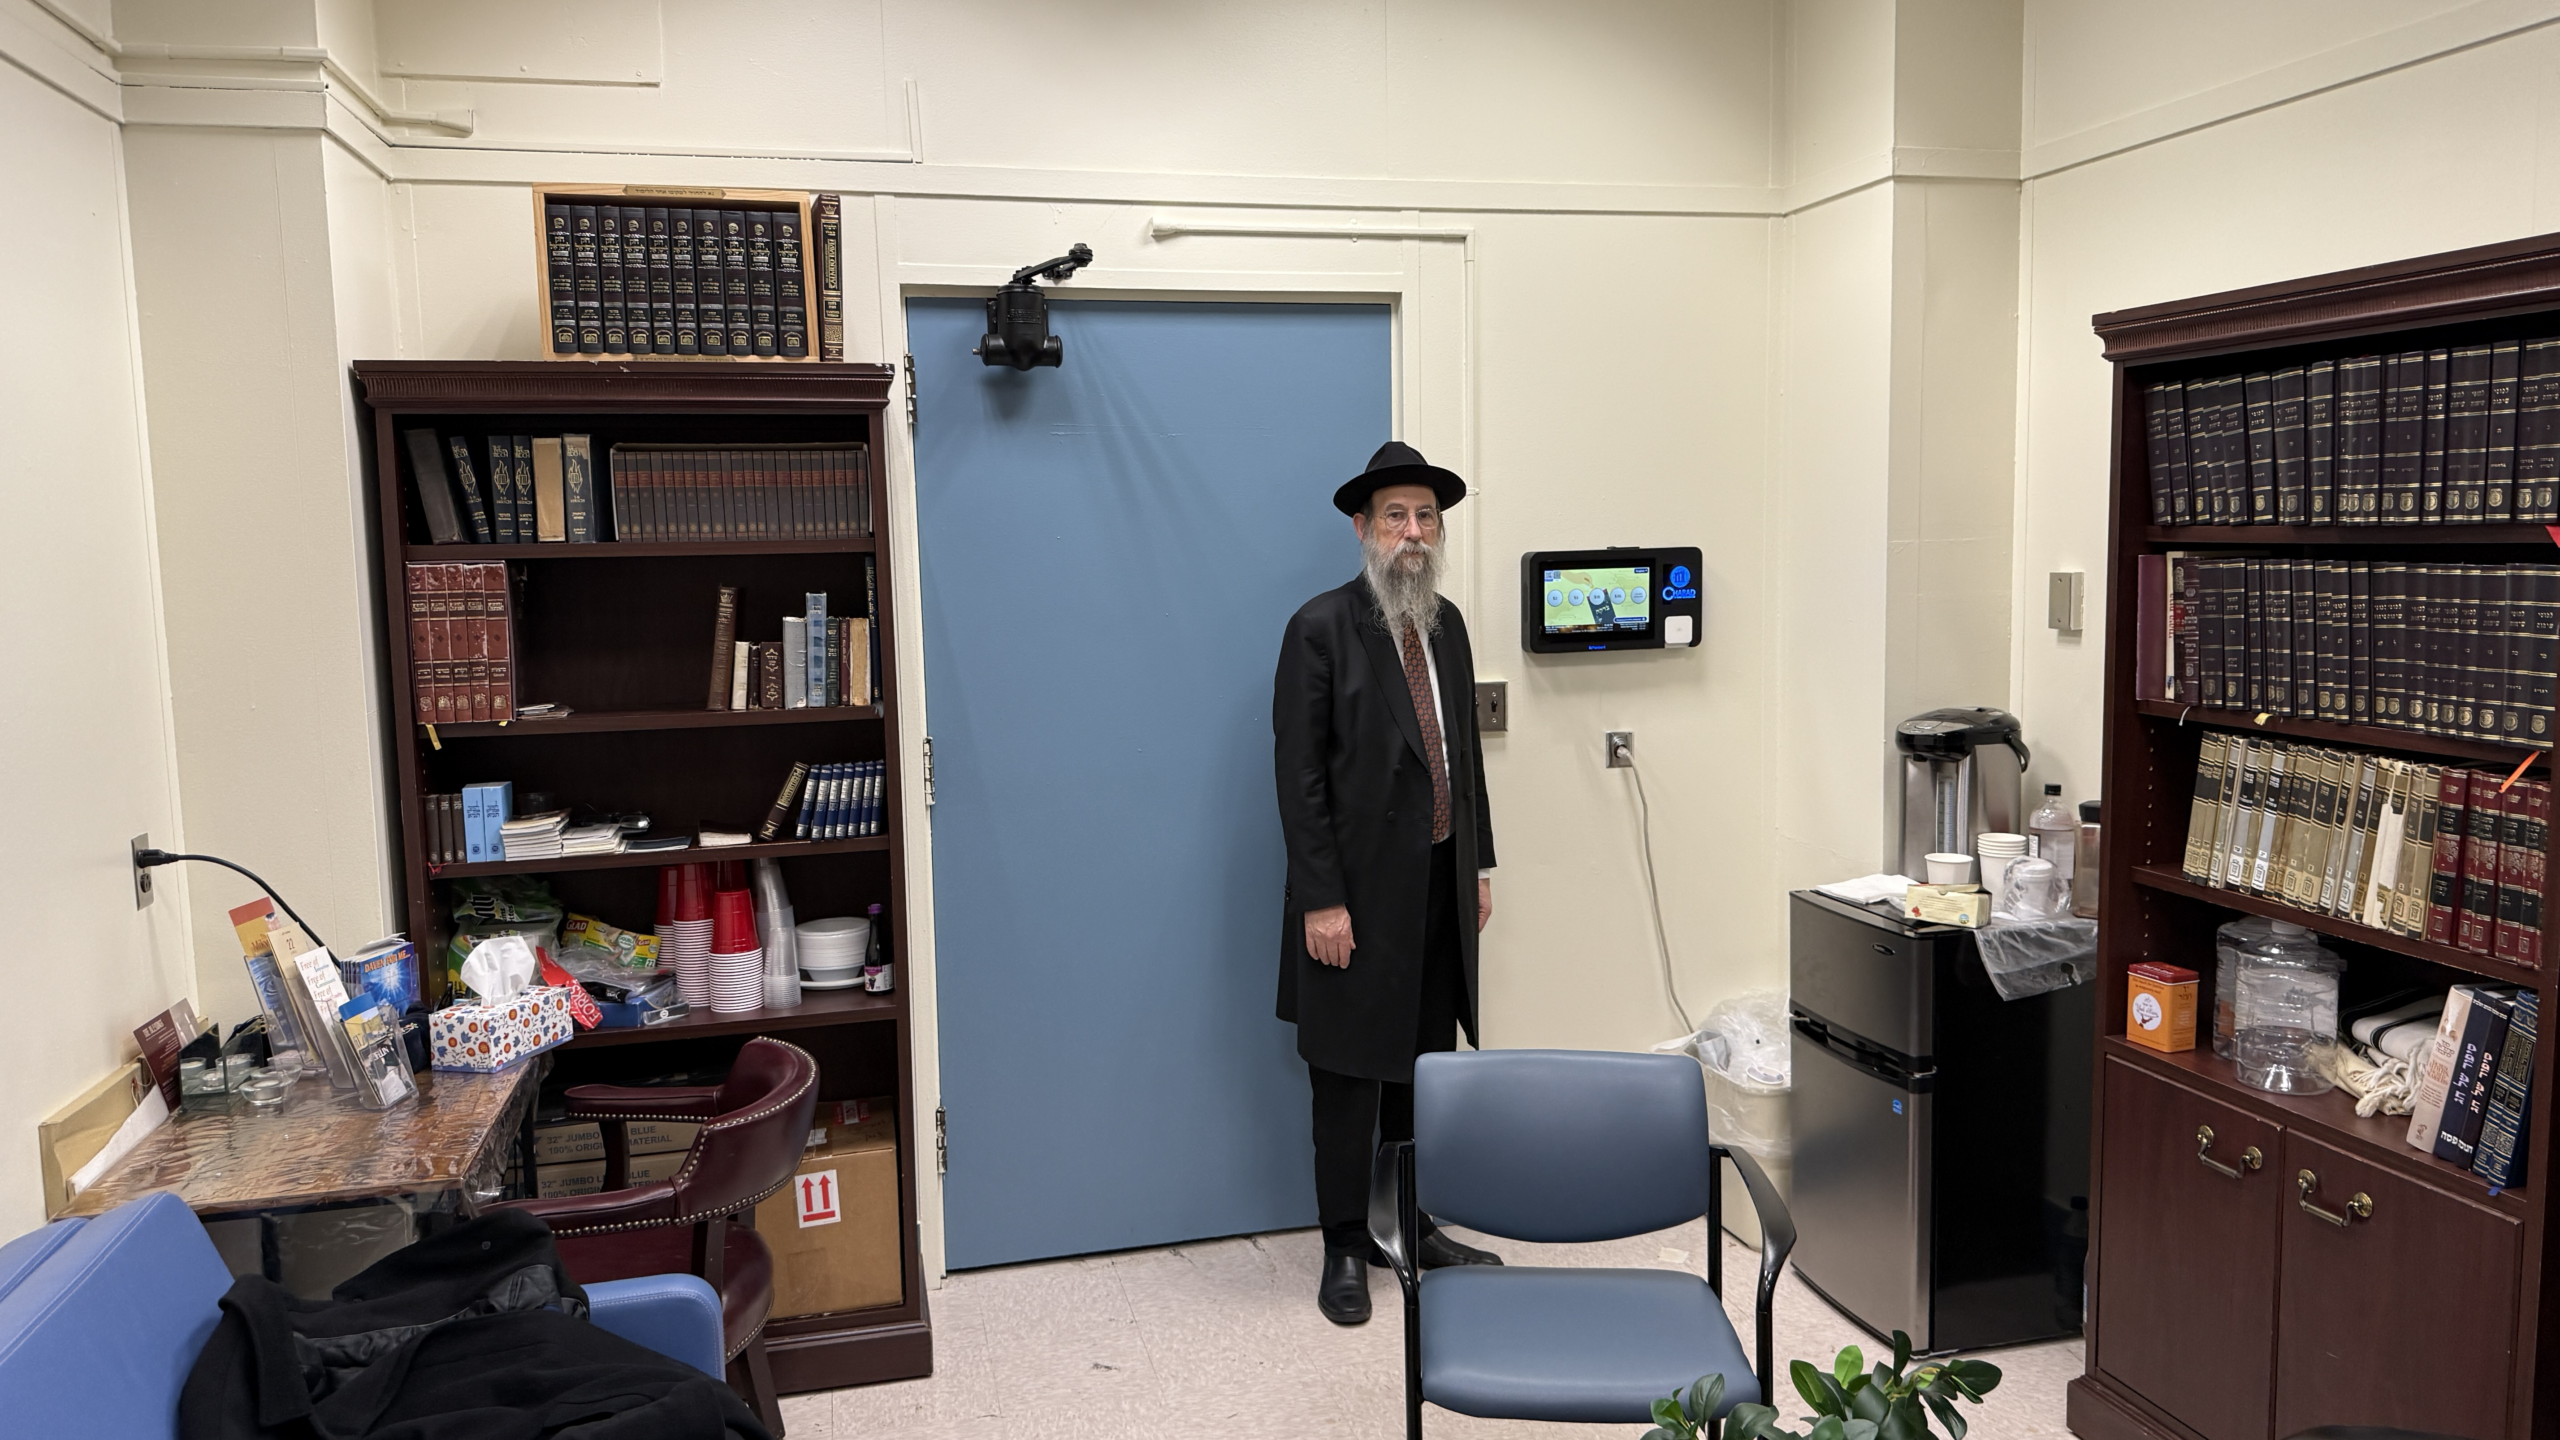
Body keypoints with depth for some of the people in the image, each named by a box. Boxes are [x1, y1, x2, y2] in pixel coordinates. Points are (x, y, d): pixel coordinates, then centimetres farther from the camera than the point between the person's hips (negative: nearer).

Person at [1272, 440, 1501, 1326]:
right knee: (1350, 1078, 6)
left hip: (1440, 887, 6)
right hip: (1358, 895, -6)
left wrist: (1479, 865, 13)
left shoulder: (1446, 624, 10)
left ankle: (1410, 1226, 31)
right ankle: (1345, 1249, 20)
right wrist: (1321, 900, -17)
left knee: (1424, 1070, 15)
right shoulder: (1321, 628, -11)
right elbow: (1300, 775, -14)